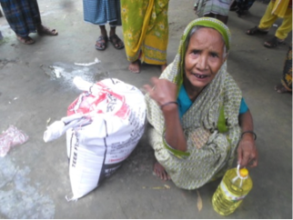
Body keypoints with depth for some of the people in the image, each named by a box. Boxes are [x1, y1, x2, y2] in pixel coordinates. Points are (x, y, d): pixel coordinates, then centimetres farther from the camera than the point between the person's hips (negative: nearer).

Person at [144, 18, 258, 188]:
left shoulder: (225, 84, -27)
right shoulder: (167, 86, -36)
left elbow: (244, 112, -6)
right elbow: (178, 148, -34)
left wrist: (248, 136, -28)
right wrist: (169, 107, -50)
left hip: (206, 135, 3)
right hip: (175, 139, -3)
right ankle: (164, 158, 8)